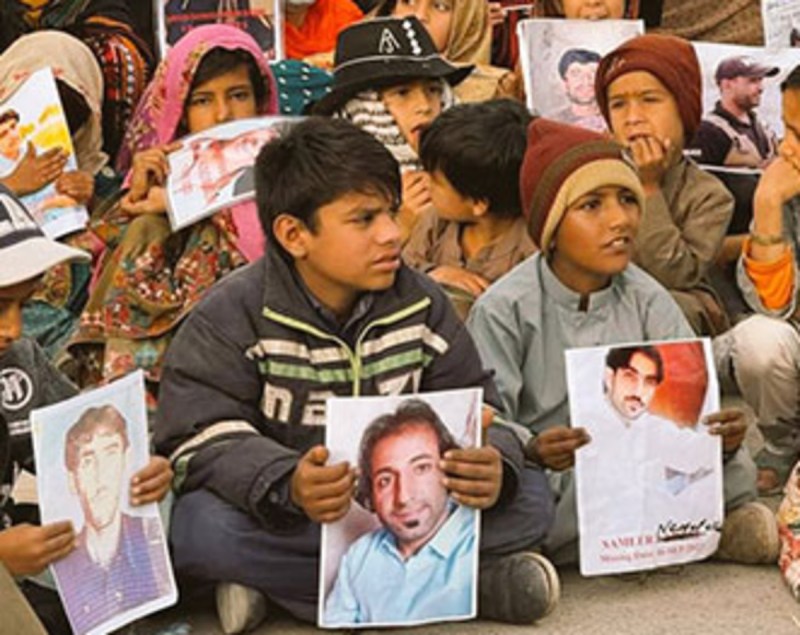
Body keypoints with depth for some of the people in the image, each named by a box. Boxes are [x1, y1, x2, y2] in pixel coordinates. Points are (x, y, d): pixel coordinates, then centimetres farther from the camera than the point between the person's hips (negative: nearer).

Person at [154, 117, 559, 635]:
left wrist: (494, 466, -27)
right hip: (283, 520, -3)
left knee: (530, 496, -16)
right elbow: (204, 437, -17)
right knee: (202, 528, -35)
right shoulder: (233, 317, -9)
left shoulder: (422, 305, 2)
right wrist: (288, 486, -38)